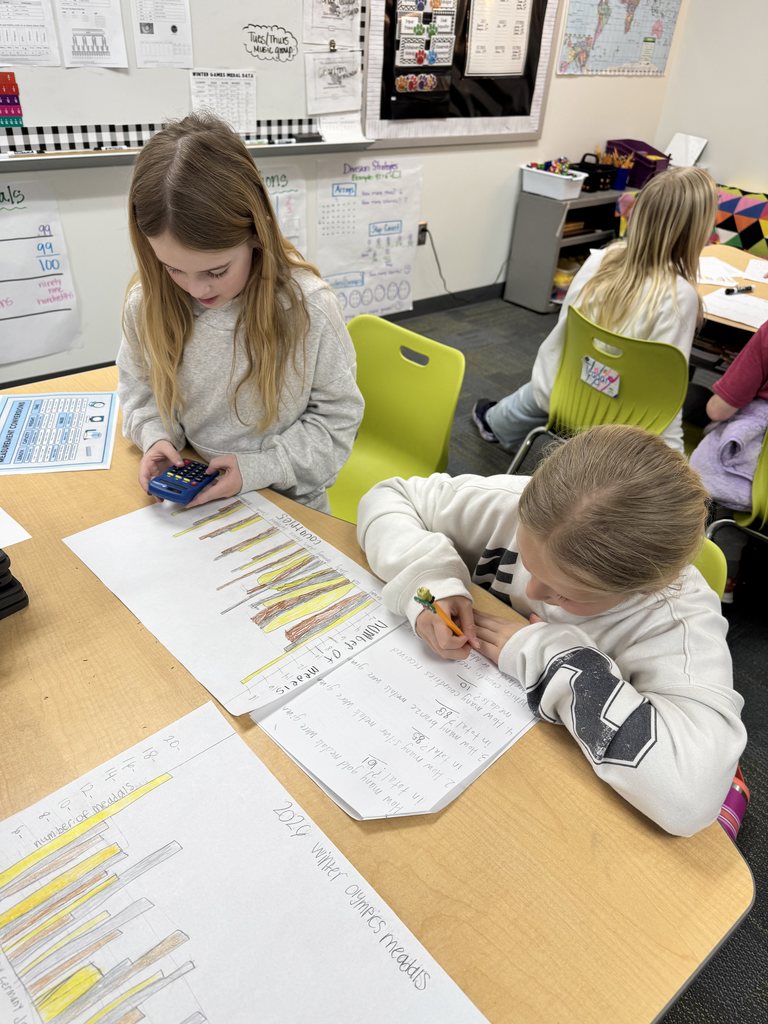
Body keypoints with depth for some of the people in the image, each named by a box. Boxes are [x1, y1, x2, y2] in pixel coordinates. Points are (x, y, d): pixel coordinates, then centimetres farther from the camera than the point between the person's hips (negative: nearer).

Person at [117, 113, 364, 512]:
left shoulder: (309, 308, -17)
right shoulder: (145, 304, -7)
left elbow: (336, 418, -8)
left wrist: (257, 468, -18)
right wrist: (156, 436, -9)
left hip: (285, 504, -2)